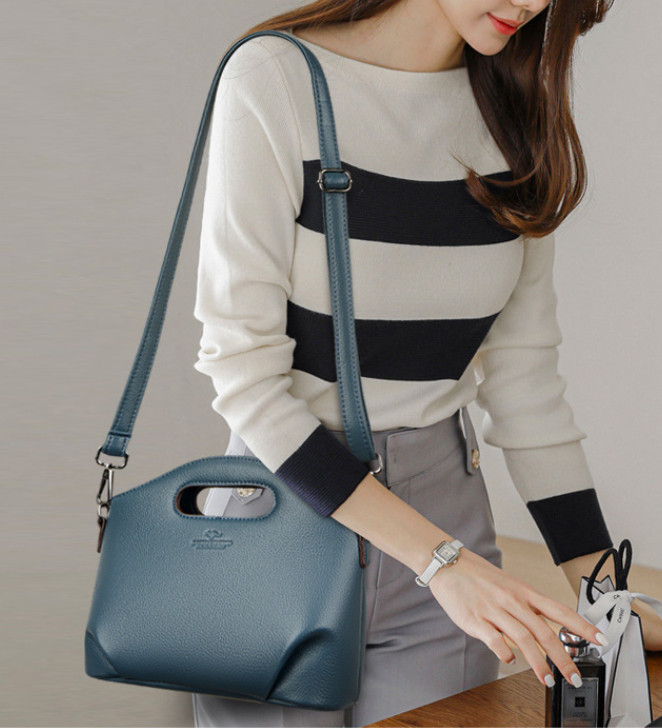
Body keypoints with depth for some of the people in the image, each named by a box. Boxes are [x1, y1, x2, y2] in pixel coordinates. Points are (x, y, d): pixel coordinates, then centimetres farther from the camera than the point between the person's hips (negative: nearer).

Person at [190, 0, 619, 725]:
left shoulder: (519, 108, 1)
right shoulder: (276, 77, -14)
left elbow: (523, 366, 3)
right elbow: (243, 372, -17)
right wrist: (438, 558, -22)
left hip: (446, 498, 4)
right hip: (285, 506, -3)